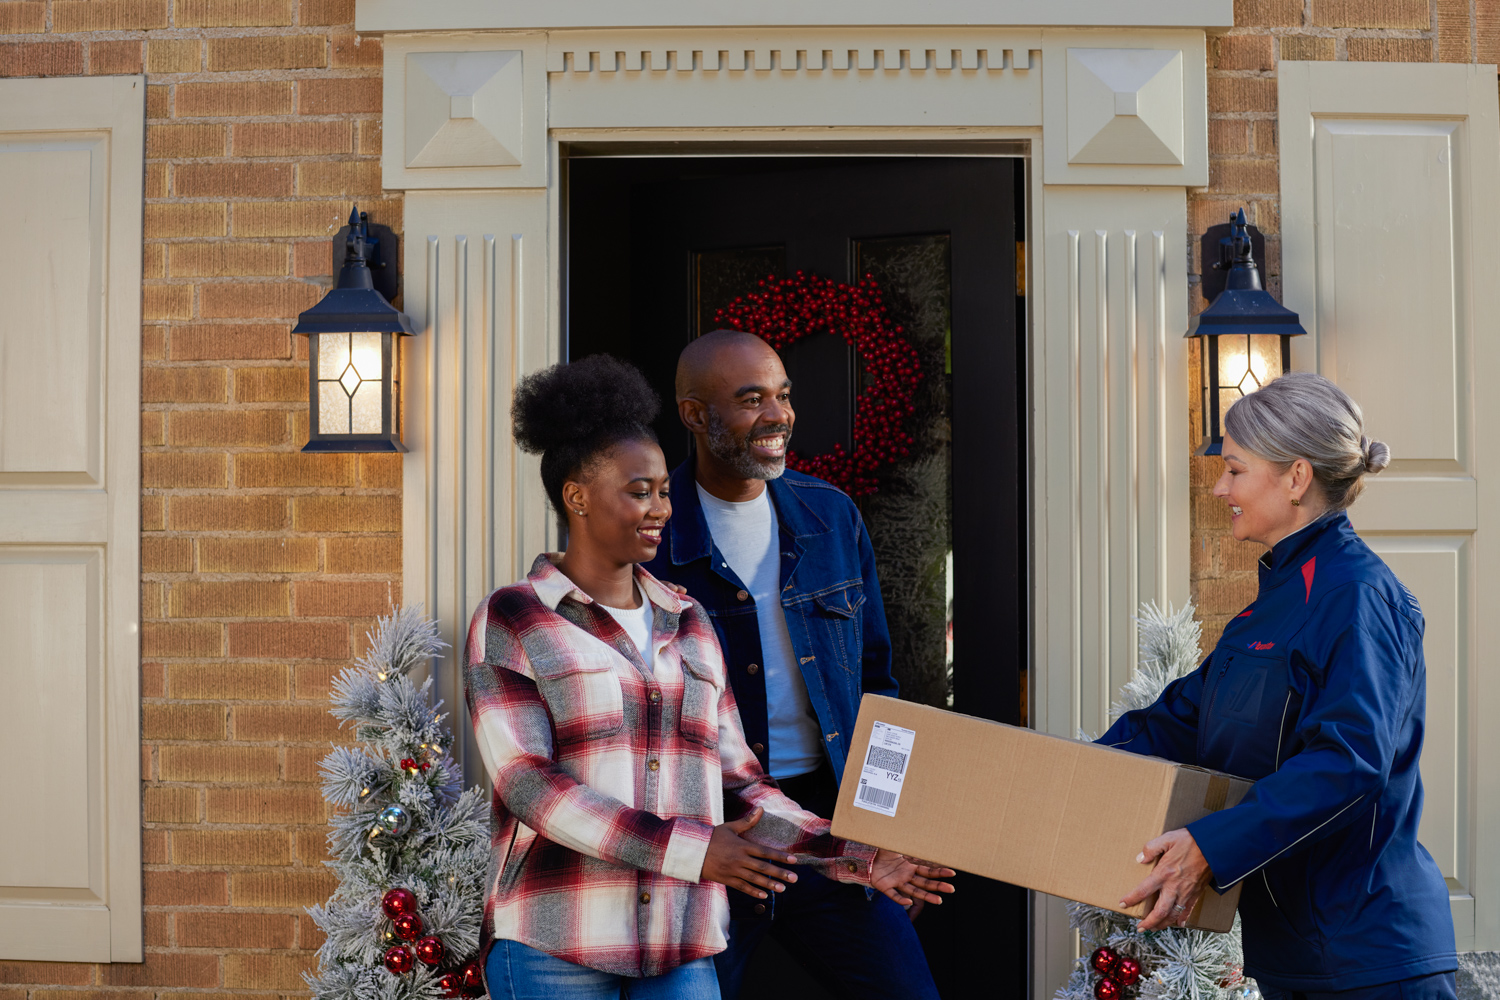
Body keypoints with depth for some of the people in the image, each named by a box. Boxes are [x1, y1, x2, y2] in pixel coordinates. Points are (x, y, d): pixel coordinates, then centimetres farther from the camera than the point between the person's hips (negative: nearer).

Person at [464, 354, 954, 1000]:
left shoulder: (688, 625, 15)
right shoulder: (510, 622, -1)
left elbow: (737, 785, 15)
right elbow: (526, 782, -12)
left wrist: (859, 860, 5)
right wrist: (689, 851, -18)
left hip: (681, 947, 4)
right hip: (556, 943, -4)